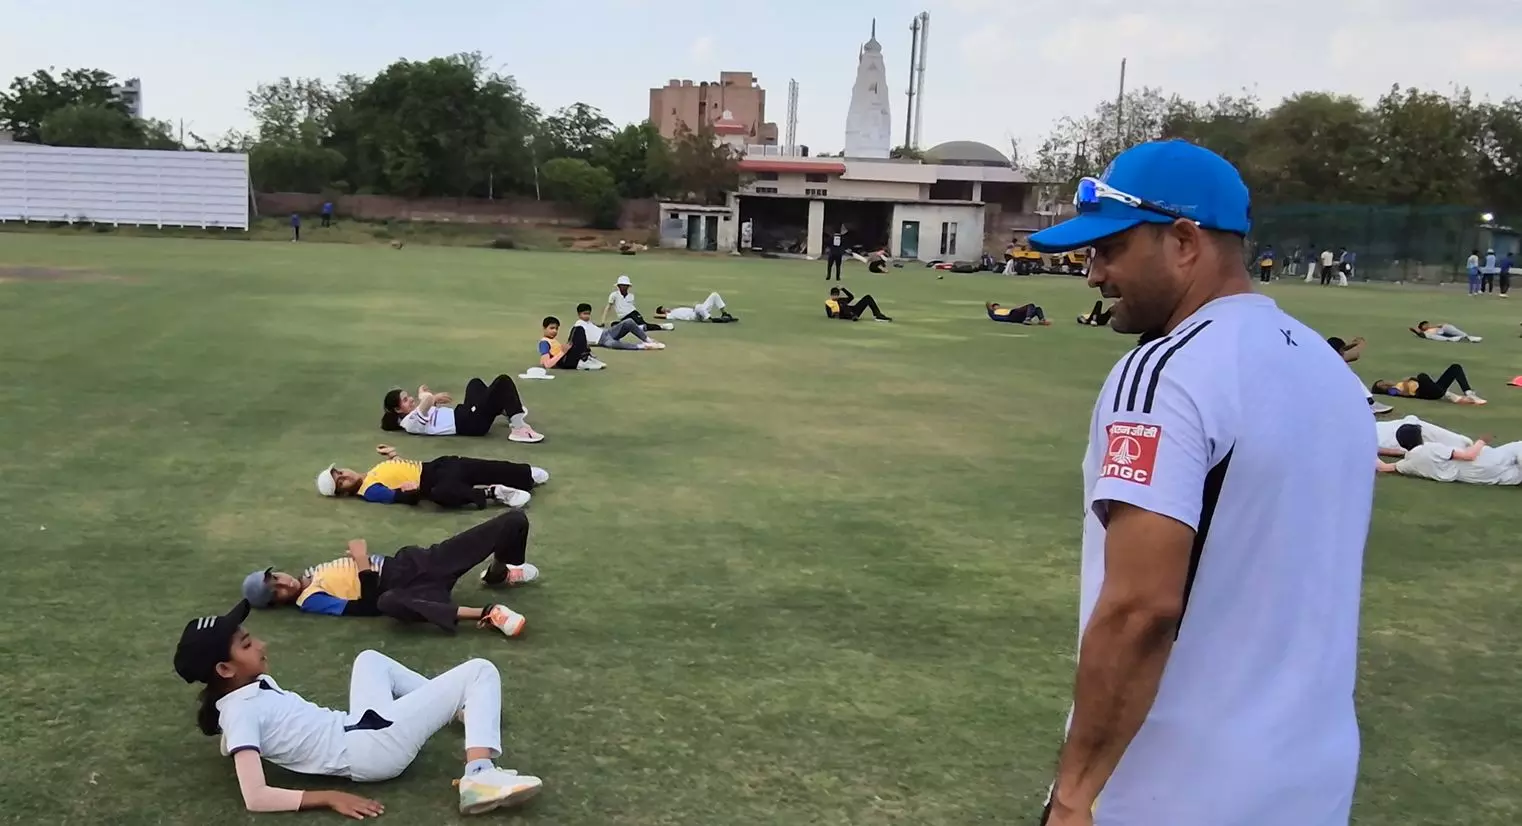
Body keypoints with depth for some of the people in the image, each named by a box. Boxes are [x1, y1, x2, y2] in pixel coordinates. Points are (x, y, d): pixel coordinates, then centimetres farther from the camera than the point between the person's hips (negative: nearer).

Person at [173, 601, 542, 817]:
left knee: (370, 658, 37)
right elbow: (255, 797, -29)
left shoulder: (251, 687, 7)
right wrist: (329, 798, -31)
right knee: (481, 671, -12)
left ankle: (451, 706, 29)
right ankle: (481, 778, -29)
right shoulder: (240, 713, -19)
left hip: (358, 728, 10)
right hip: (372, 750, -10)